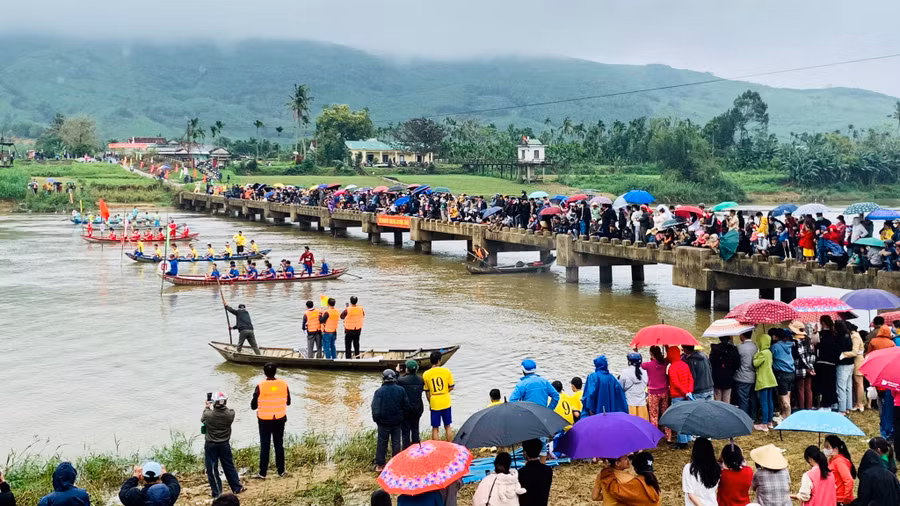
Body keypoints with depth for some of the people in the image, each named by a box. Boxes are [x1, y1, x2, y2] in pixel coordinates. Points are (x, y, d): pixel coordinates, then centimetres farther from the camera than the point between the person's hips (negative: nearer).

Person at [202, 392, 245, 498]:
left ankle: (217, 492, 13)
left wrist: (208, 408, 14)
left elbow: (202, 419, 2)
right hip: (225, 444, 3)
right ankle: (237, 488, 27)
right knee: (229, 466, 18)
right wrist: (223, 406, 14)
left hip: (211, 445, -3)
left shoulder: (208, 414, -23)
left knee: (212, 469, 9)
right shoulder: (230, 414, -18)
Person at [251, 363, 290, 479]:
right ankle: (281, 471, 18)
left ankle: (263, 473, 9)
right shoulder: (283, 384, -7)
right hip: (280, 420, 2)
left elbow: (253, 406, -9)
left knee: (264, 446, 6)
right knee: (279, 445, 13)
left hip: (265, 420, -2)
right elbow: (288, 402, 5)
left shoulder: (260, 386, -15)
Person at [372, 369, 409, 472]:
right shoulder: (401, 390, -4)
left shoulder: (379, 391, -14)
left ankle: (380, 464, 10)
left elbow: (375, 408, -14)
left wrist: (376, 419, 1)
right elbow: (406, 406, 2)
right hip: (397, 421, 2)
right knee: (396, 442, 13)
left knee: (382, 443, 7)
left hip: (384, 422, -2)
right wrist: (401, 417, 16)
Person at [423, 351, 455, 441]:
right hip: (446, 402, 1)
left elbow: (427, 391, 1)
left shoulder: (426, 374, -5)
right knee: (448, 426, 13)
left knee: (435, 428, 8)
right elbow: (451, 387, 0)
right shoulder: (446, 371, -6)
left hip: (434, 404, -1)